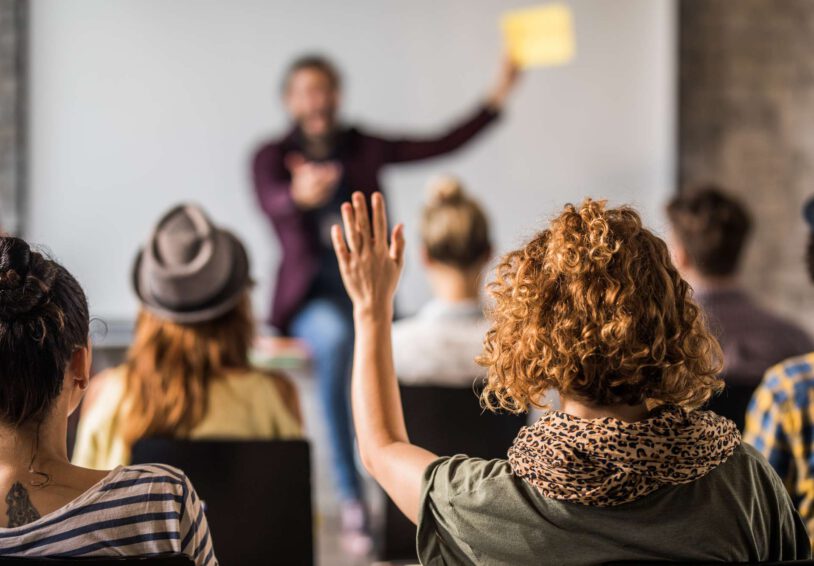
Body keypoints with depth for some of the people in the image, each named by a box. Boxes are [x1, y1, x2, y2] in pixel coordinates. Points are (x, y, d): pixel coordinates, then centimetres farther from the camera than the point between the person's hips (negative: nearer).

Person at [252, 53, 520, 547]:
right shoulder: (272, 156, 5)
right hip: (312, 297, -3)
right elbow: (273, 203, -18)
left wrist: (499, 95, 0)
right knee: (336, 337, -37)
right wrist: (301, 195, -43)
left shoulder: (364, 148, 14)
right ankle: (351, 497, -37)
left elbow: (442, 144, 8)